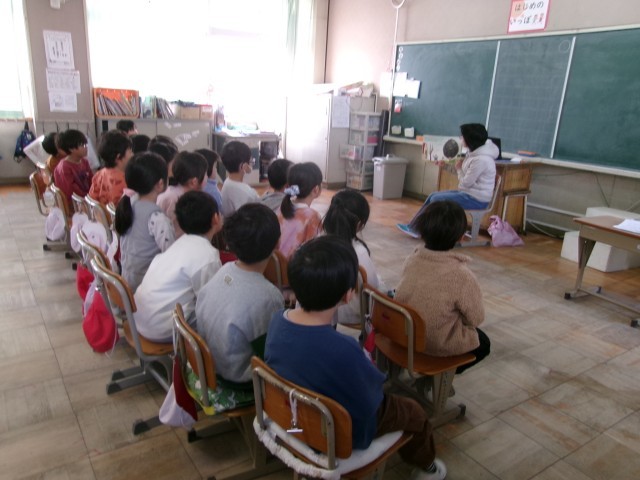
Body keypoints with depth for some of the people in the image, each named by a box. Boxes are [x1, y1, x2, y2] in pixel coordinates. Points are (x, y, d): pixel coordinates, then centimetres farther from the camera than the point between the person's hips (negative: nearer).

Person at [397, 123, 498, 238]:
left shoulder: (481, 160, -24)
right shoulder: (475, 152, 7)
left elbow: (465, 183, -20)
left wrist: (459, 168, -3)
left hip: (477, 199, -10)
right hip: (468, 192, 10)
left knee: (436, 200, -11)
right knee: (433, 196, 6)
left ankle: (417, 230, 3)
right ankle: (413, 226, 7)